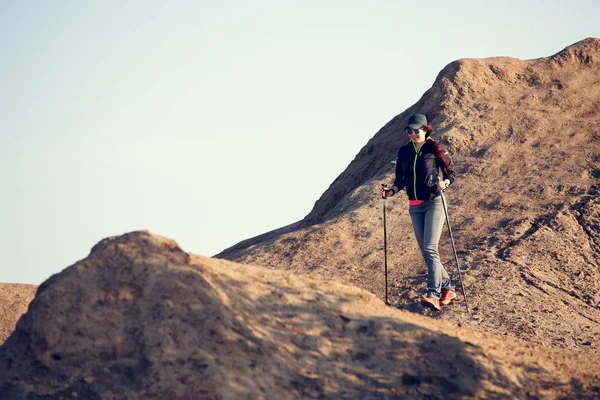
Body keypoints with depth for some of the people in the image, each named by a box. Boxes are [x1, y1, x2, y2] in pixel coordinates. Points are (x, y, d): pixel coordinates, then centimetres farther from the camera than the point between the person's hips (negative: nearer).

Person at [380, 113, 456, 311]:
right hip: (414, 206, 6)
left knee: (430, 248, -17)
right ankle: (447, 288, 20)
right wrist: (391, 191, -5)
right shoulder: (404, 152, 8)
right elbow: (401, 179, 14)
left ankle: (433, 294, -21)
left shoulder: (435, 149, -5)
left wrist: (444, 183, -21)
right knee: (425, 251, 6)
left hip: (434, 203, -5)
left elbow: (451, 174, -1)